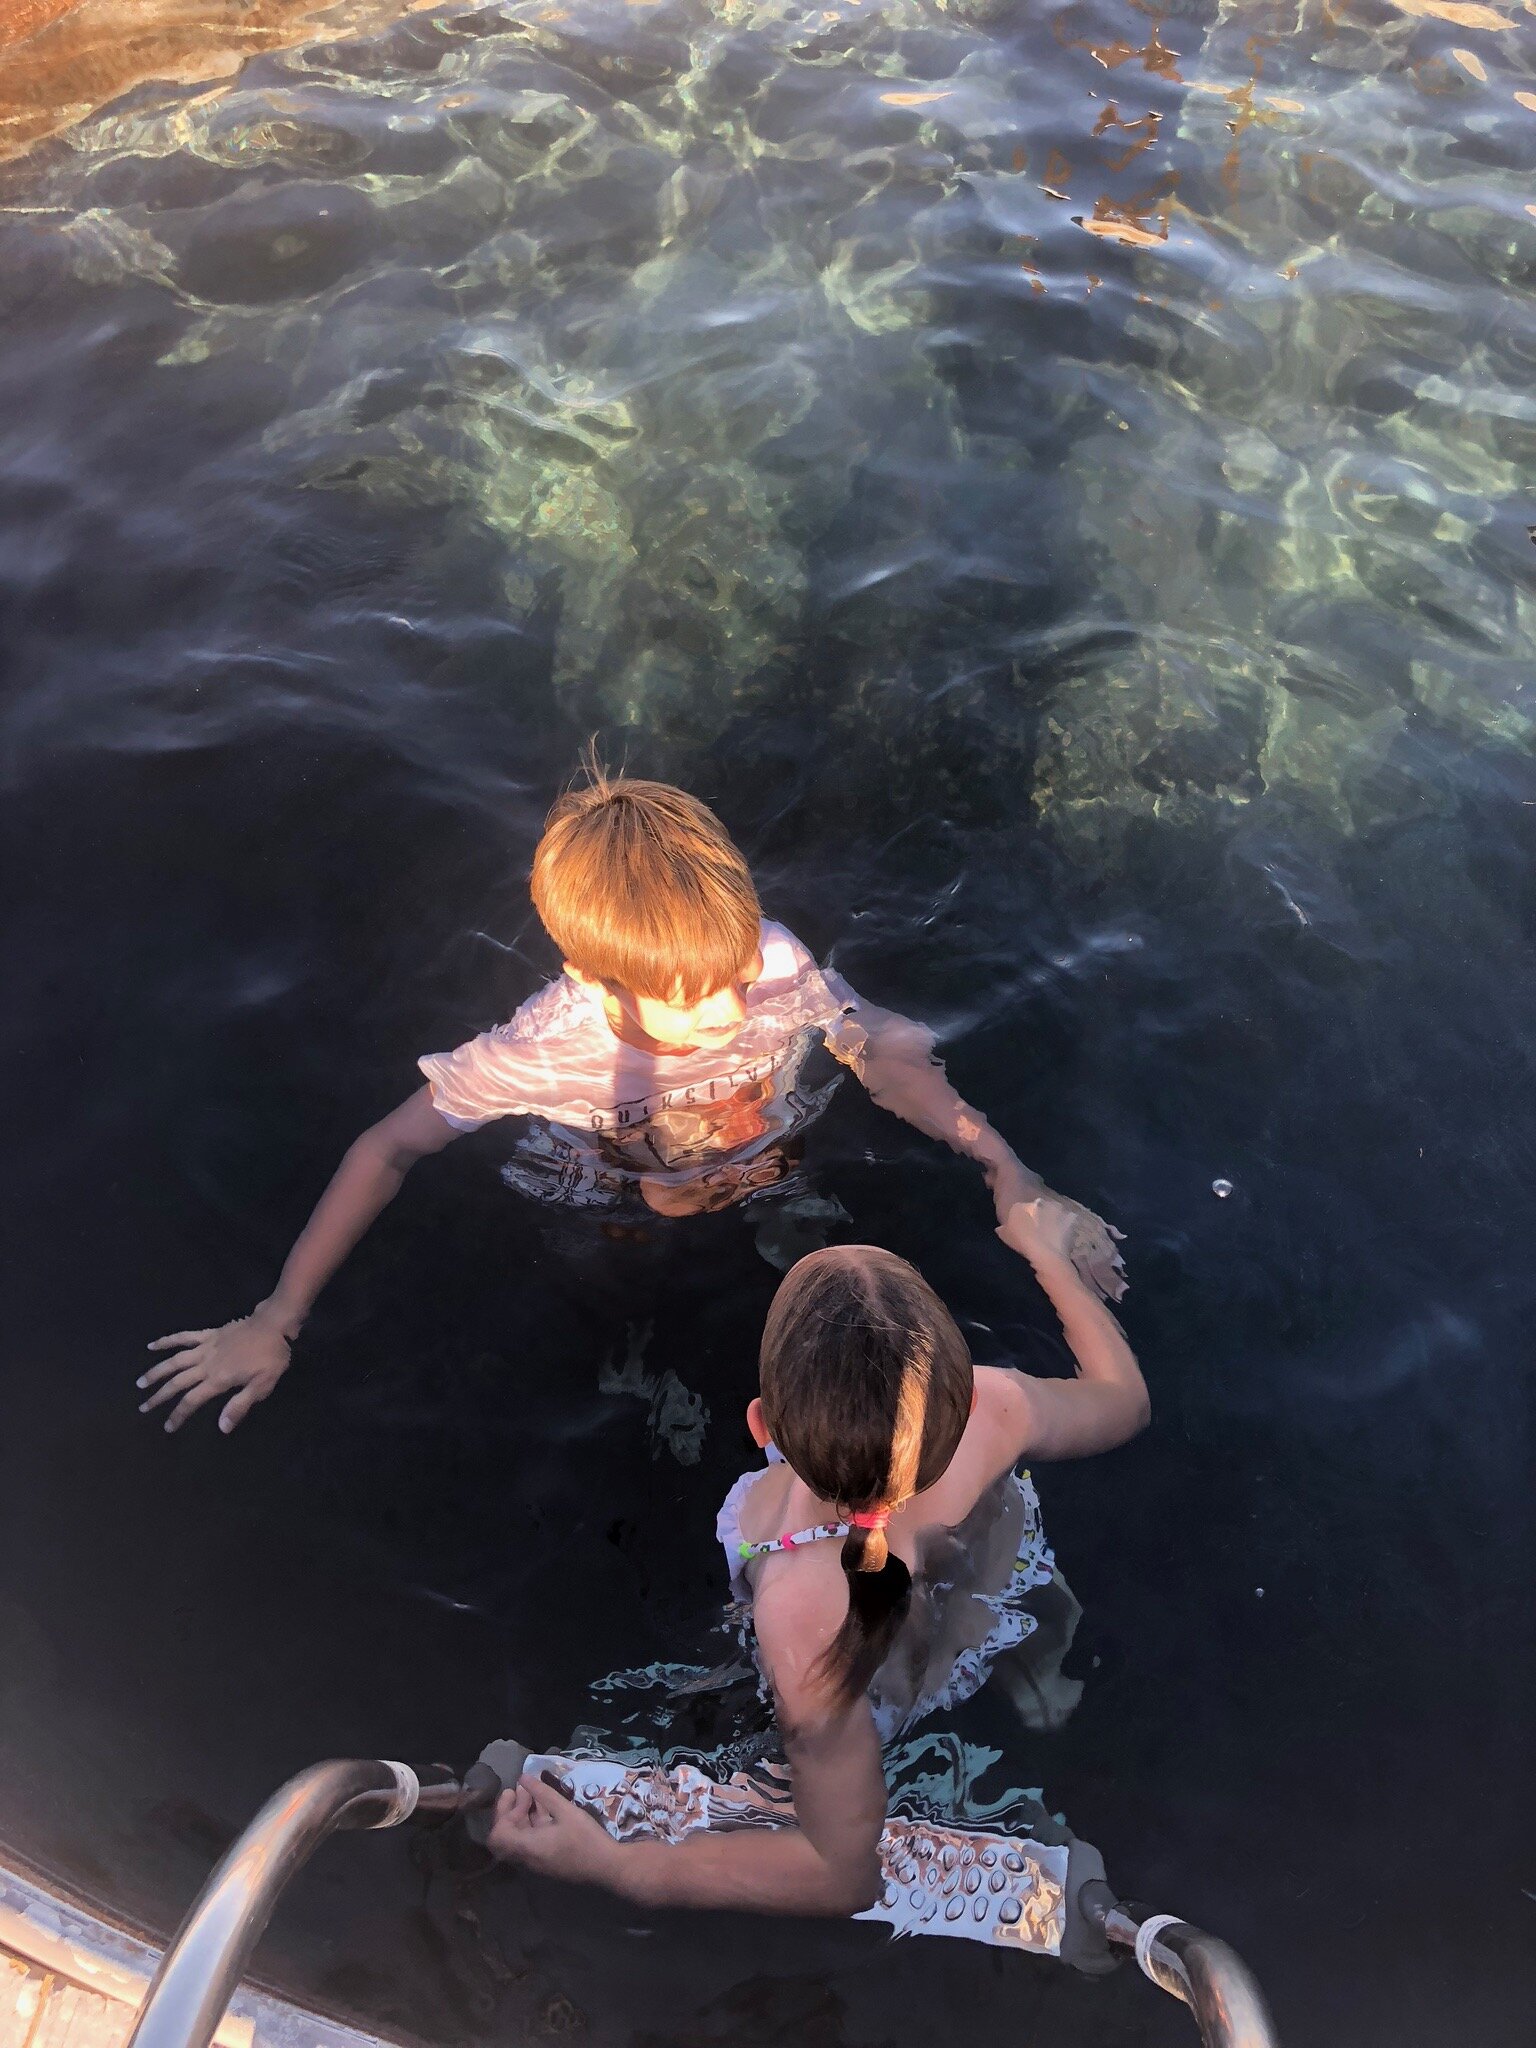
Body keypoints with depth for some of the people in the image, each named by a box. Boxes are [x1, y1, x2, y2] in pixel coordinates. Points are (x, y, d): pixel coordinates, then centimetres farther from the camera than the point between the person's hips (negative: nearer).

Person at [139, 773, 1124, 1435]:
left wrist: (1015, 1176, -25)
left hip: (778, 1169, 3)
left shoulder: (779, 969, -37)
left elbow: (889, 1056, -19)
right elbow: (388, 1150, -27)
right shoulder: (547, 1052, -40)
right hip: (624, 1211, -2)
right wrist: (276, 1322, -25)